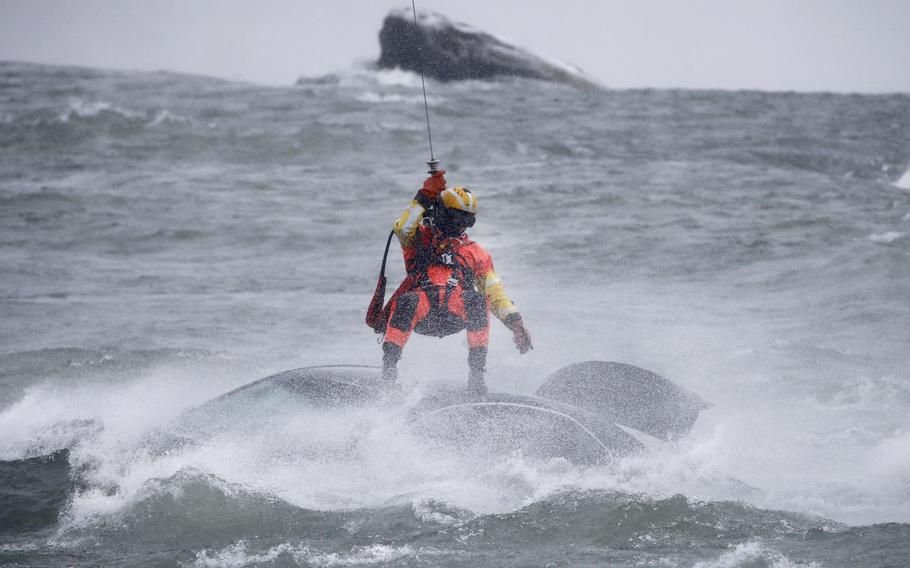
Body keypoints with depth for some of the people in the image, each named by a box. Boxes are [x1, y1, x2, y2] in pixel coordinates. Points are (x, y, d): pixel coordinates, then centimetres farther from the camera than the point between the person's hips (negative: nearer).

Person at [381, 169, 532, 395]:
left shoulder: (475, 252, 27)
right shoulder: (420, 237, 22)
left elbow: (496, 294, 22)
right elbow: (402, 229, -3)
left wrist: (515, 324, 7)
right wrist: (425, 197, -7)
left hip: (454, 315, 2)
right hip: (421, 313, -2)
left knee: (477, 299, -32)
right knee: (409, 301, -37)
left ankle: (476, 371, -29)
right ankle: (390, 361, -33)